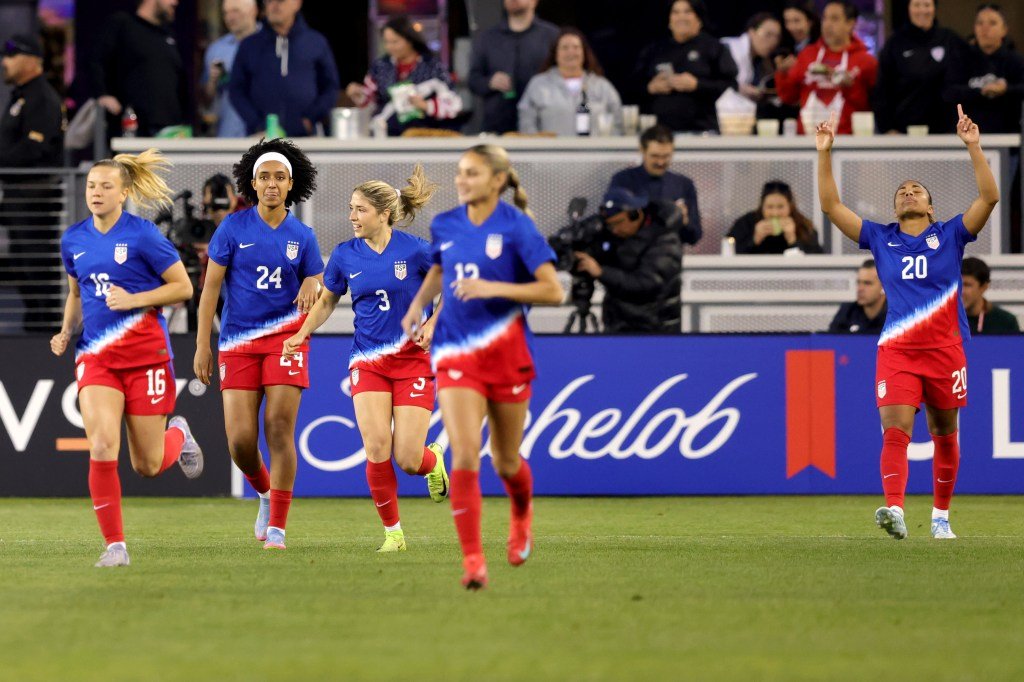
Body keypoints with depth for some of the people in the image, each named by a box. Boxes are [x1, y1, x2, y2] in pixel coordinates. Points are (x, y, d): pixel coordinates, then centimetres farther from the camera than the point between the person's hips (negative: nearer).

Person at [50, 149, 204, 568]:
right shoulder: (74, 240, 7)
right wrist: (66, 332, 6)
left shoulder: (142, 235, -8)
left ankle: (178, 435, 40)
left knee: (148, 466, 3)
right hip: (96, 356, 3)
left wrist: (134, 299, -16)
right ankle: (115, 545, -7)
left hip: (144, 354, -3)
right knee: (101, 448, -17)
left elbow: (183, 287, -5)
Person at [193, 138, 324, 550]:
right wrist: (202, 344, -2)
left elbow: (318, 289, 12)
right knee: (240, 439, -7)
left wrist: (311, 290, -14)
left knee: (279, 430, -11)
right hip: (238, 342, 0)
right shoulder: (234, 227, 1)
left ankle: (277, 527, -4)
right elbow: (211, 286, 2)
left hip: (285, 337, 0)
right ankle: (265, 493, 25)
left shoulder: (302, 237, 5)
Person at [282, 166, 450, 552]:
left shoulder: (415, 251, -9)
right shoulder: (345, 256, 0)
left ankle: (433, 460, 31)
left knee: (408, 460, -7)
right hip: (367, 362, 2)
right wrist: (302, 333, 1)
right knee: (377, 450, -13)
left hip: (412, 359, -2)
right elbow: (327, 301, 16)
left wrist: (431, 326, -13)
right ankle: (393, 532, 3)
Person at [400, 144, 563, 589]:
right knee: (464, 456, -15)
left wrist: (495, 288, -22)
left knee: (505, 462, 11)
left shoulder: (516, 227, -10)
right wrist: (417, 304, 11)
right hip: (455, 353, 2)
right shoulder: (445, 226, 4)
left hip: (505, 352, -2)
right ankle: (473, 560, -13)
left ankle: (522, 513, 46)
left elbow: (553, 292, -13)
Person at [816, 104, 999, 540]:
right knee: (895, 430, -17)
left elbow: (989, 197, -2)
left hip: (945, 348, 0)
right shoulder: (881, 239, 13)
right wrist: (824, 154, 3)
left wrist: (973, 146, -9)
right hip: (896, 349, 0)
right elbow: (831, 206, 11)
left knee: (944, 435, 8)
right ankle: (895, 510, -30)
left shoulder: (950, 236, 9)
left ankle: (941, 515, 21)